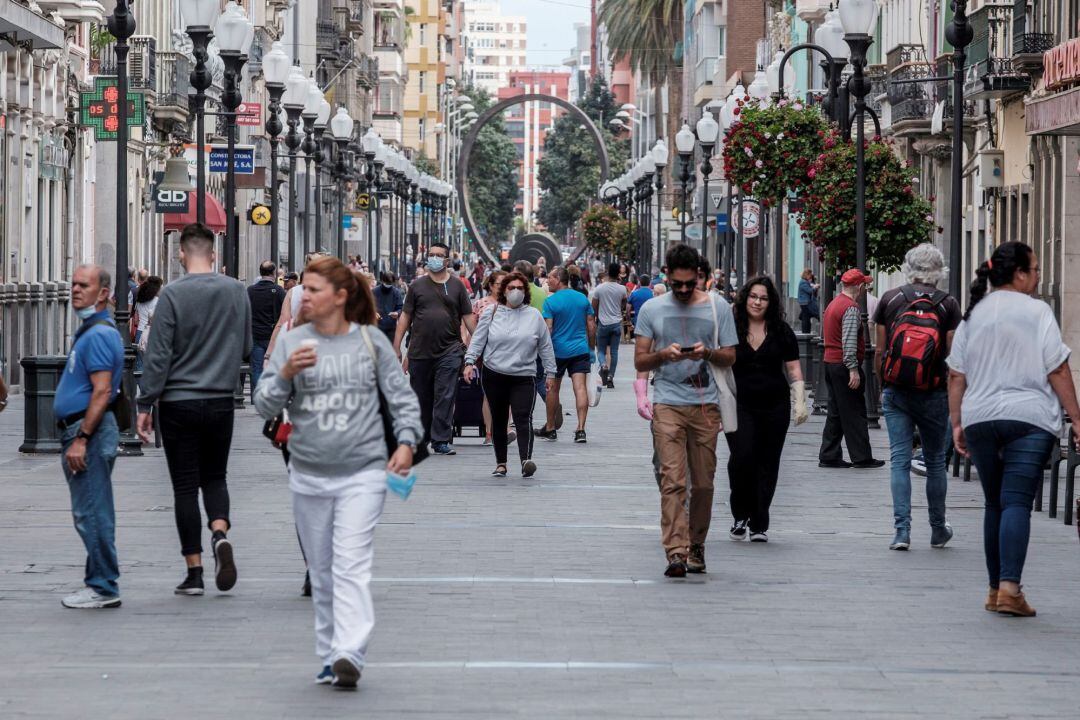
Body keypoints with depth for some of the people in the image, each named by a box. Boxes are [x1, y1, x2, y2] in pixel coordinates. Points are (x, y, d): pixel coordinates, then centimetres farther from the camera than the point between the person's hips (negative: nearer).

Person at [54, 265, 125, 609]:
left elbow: (102, 392, -22)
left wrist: (80, 439, -24)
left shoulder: (99, 334, -15)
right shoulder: (88, 331, 19)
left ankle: (103, 588, -5)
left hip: (89, 432, -11)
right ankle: (101, 583, 18)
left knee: (91, 513, -8)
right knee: (89, 513, 13)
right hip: (79, 432, 11)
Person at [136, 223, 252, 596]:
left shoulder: (173, 294, -12)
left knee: (185, 485, 4)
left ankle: (194, 572, 4)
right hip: (221, 402, 3)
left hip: (179, 402, -3)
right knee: (214, 477, 17)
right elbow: (246, 348, 11)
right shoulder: (237, 291, 1)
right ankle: (220, 532, -10)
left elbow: (158, 355, -12)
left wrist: (145, 404, -5)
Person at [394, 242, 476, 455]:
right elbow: (405, 317, 9)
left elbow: (468, 317, 8)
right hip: (420, 351, 1)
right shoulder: (417, 286, 8)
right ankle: (420, 439, 22)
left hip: (449, 351, -1)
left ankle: (441, 441, -7)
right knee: (421, 397, 9)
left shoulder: (456, 285, 7)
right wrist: (396, 347, 4)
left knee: (445, 397, -8)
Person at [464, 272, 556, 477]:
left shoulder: (534, 316, 6)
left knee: (523, 418, -16)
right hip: (494, 375, 1)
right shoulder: (492, 312, 6)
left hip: (524, 377, -1)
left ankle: (526, 460, -28)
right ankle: (501, 463, 19)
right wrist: (470, 361, -5)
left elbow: (545, 346, 11)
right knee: (498, 420, 9)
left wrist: (550, 372, 10)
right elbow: (478, 339, 7)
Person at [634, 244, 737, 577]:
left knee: (703, 482, 5)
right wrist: (664, 354, -13)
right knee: (672, 480, -12)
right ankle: (676, 553, -17)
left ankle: (696, 546, 21)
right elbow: (640, 362, 7)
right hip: (667, 404, -1)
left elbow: (730, 358, 9)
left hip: (706, 405, 1)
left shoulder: (718, 307, 7)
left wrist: (707, 353, -13)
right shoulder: (652, 309, 7)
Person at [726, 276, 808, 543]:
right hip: (740, 406, -1)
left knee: (768, 464, 3)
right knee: (742, 457, -17)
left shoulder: (781, 331, 5)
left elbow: (793, 368, 9)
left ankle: (759, 525, 12)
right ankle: (740, 514, 2)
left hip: (775, 407, 2)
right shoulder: (731, 329, 3)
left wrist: (800, 401, 0)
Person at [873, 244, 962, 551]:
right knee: (935, 461, 12)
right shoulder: (948, 304, -3)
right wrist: (955, 396, 4)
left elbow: (880, 352, 5)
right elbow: (952, 356, -5)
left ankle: (902, 530, -6)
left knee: (899, 460, 2)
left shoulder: (890, 299, 2)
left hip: (895, 392, 1)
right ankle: (938, 529, 23)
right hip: (933, 395, -1)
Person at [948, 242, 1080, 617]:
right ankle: (1010, 587, -22)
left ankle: (995, 588, 15)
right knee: (1017, 501, -10)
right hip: (1028, 418, -5)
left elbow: (956, 376, 12)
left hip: (979, 418, 5)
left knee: (994, 502, 13)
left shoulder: (972, 315, 12)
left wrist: (957, 423, 16)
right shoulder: (1036, 311, -3)